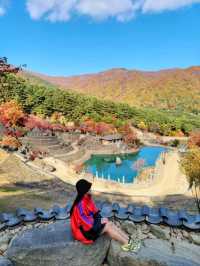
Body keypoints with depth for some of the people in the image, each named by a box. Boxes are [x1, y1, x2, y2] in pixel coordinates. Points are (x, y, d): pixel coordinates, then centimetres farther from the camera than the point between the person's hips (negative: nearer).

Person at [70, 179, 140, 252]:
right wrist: (100, 221, -15)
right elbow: (86, 221, -26)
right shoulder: (80, 204, -29)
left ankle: (128, 240, -4)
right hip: (84, 230, -8)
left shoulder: (87, 198, -1)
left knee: (110, 223, -8)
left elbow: (94, 211, 9)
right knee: (107, 226, -16)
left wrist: (100, 219, -6)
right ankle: (127, 243, -5)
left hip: (90, 223, 8)